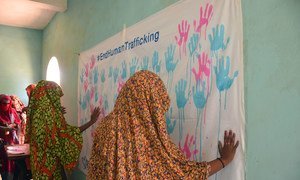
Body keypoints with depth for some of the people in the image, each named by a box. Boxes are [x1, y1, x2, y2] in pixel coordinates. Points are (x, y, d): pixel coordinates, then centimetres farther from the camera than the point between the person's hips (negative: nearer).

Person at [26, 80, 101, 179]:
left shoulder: (36, 110, 4)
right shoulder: (51, 111, -23)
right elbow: (66, 133, -22)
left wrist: (58, 114, 20)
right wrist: (91, 122, -22)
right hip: (49, 159, -8)